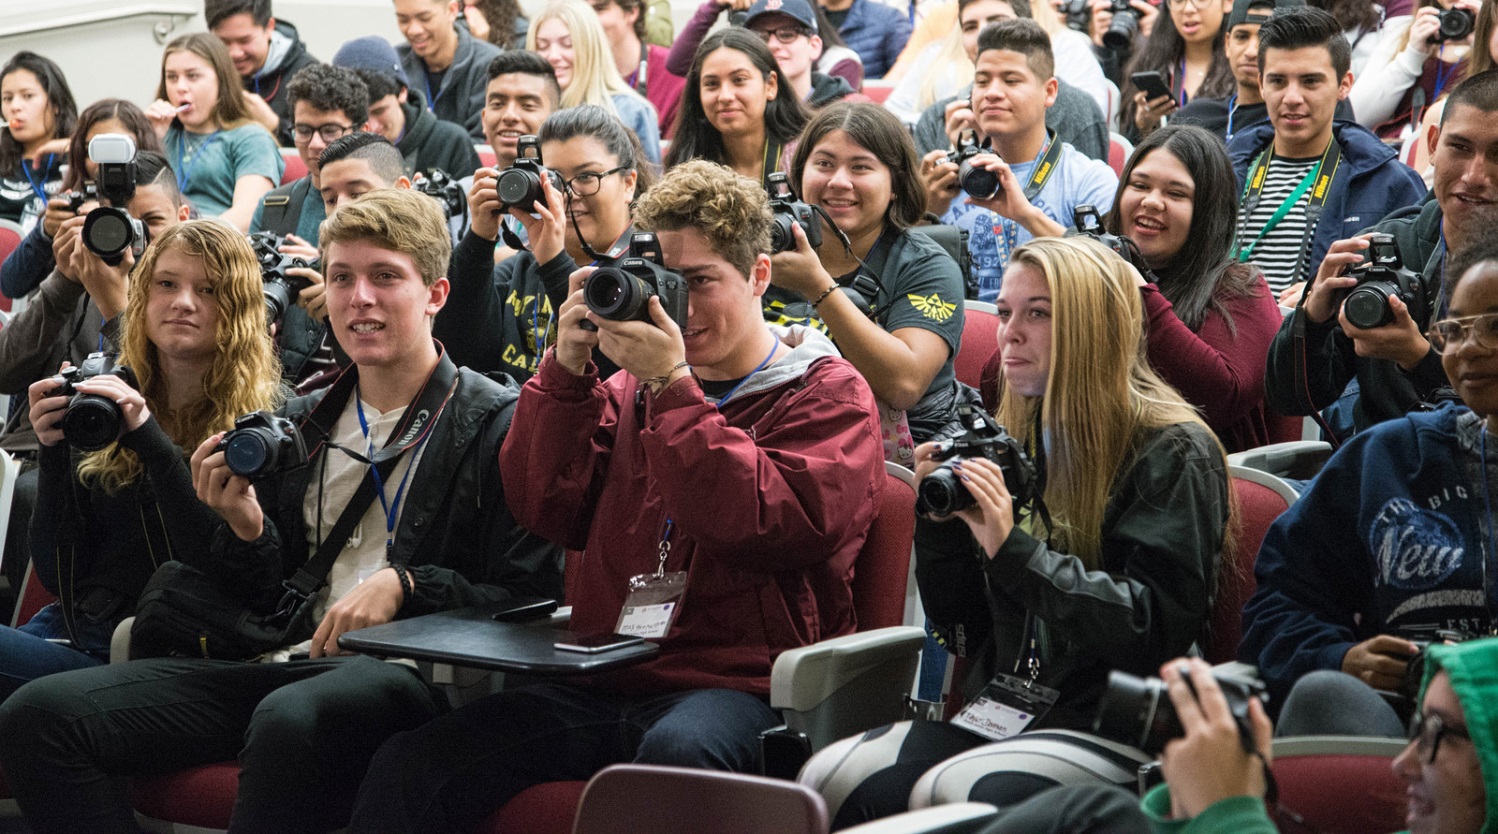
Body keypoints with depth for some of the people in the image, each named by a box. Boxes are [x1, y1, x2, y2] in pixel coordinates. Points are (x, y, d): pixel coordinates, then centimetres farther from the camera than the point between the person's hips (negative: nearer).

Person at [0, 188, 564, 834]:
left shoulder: (497, 423, 1)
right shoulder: (298, 424, 20)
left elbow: (533, 597, -5)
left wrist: (405, 585, -17)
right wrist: (246, 530, 1)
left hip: (407, 670, -6)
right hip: (287, 662, 7)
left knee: (289, 716, -44)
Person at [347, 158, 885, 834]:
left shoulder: (827, 394, 7)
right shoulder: (633, 386, 24)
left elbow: (773, 528, -12)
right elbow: (545, 509, 14)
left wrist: (672, 386, -11)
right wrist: (567, 369, 3)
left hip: (739, 684, -5)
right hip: (606, 687, 5)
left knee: (677, 751, -42)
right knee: (409, 766, -17)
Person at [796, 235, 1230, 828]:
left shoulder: (1172, 453, -4)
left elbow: (1159, 627, -15)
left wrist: (1016, 551, -19)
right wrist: (943, 525, 0)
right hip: (1001, 709, 6)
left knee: (953, 794, -33)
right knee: (828, 780, -20)